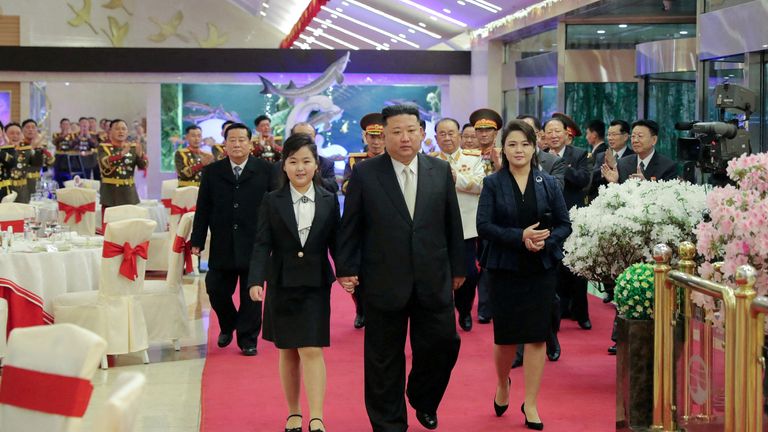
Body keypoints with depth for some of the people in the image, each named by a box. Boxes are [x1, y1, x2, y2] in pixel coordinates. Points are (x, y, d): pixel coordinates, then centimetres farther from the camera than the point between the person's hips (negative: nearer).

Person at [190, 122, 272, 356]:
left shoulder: (266, 170, -1)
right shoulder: (212, 172, 6)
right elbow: (203, 209, 6)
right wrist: (197, 241, 1)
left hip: (255, 245, -2)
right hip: (222, 246, 2)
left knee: (251, 294, 4)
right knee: (216, 289, 5)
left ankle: (248, 339, 18)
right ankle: (228, 325, 33)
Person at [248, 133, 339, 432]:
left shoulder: (329, 201, 3)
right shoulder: (272, 201, 1)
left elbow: (335, 243, 4)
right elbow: (262, 244, -4)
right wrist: (256, 280, -16)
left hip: (316, 286, -1)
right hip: (282, 285, 1)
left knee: (312, 351, -8)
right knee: (288, 352, 10)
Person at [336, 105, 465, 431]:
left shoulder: (441, 171, 4)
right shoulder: (364, 173, -2)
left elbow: (452, 223, 9)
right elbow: (350, 226, 1)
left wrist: (458, 267, 10)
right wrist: (346, 268, -3)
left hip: (433, 282, 2)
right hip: (384, 282, -2)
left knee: (443, 344, 3)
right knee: (384, 358, 7)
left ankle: (423, 400, 32)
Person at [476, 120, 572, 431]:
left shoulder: (548, 183, 3)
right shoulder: (493, 183, -1)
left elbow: (564, 224, 3)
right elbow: (483, 226, -9)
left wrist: (546, 240, -17)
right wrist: (520, 237, -21)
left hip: (541, 269, 1)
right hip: (504, 268, -1)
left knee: (536, 336, 0)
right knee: (505, 336, 6)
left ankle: (530, 404, 10)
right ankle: (502, 384, 36)